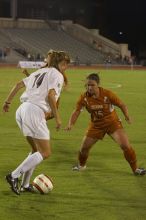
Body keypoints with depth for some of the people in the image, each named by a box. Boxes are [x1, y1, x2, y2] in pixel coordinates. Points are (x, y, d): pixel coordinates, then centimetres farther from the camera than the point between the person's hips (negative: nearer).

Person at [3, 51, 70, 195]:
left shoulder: (39, 72, 24)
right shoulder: (57, 75, 1)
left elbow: (18, 85, 20)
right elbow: (50, 96, -13)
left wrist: (8, 101, 27)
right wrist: (57, 118, -9)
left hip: (22, 110, 9)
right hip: (35, 112, -9)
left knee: (36, 150, 19)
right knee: (45, 153, -3)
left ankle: (25, 185, 13)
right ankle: (14, 176, -14)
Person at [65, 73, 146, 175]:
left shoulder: (107, 94, -22)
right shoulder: (84, 97, -16)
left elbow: (122, 105, -11)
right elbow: (77, 111, -13)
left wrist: (127, 116, -24)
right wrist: (70, 124, -30)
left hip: (112, 122, -3)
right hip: (96, 125, 3)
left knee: (125, 145, -16)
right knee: (84, 147, 4)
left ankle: (135, 168, 2)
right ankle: (81, 165, 37)